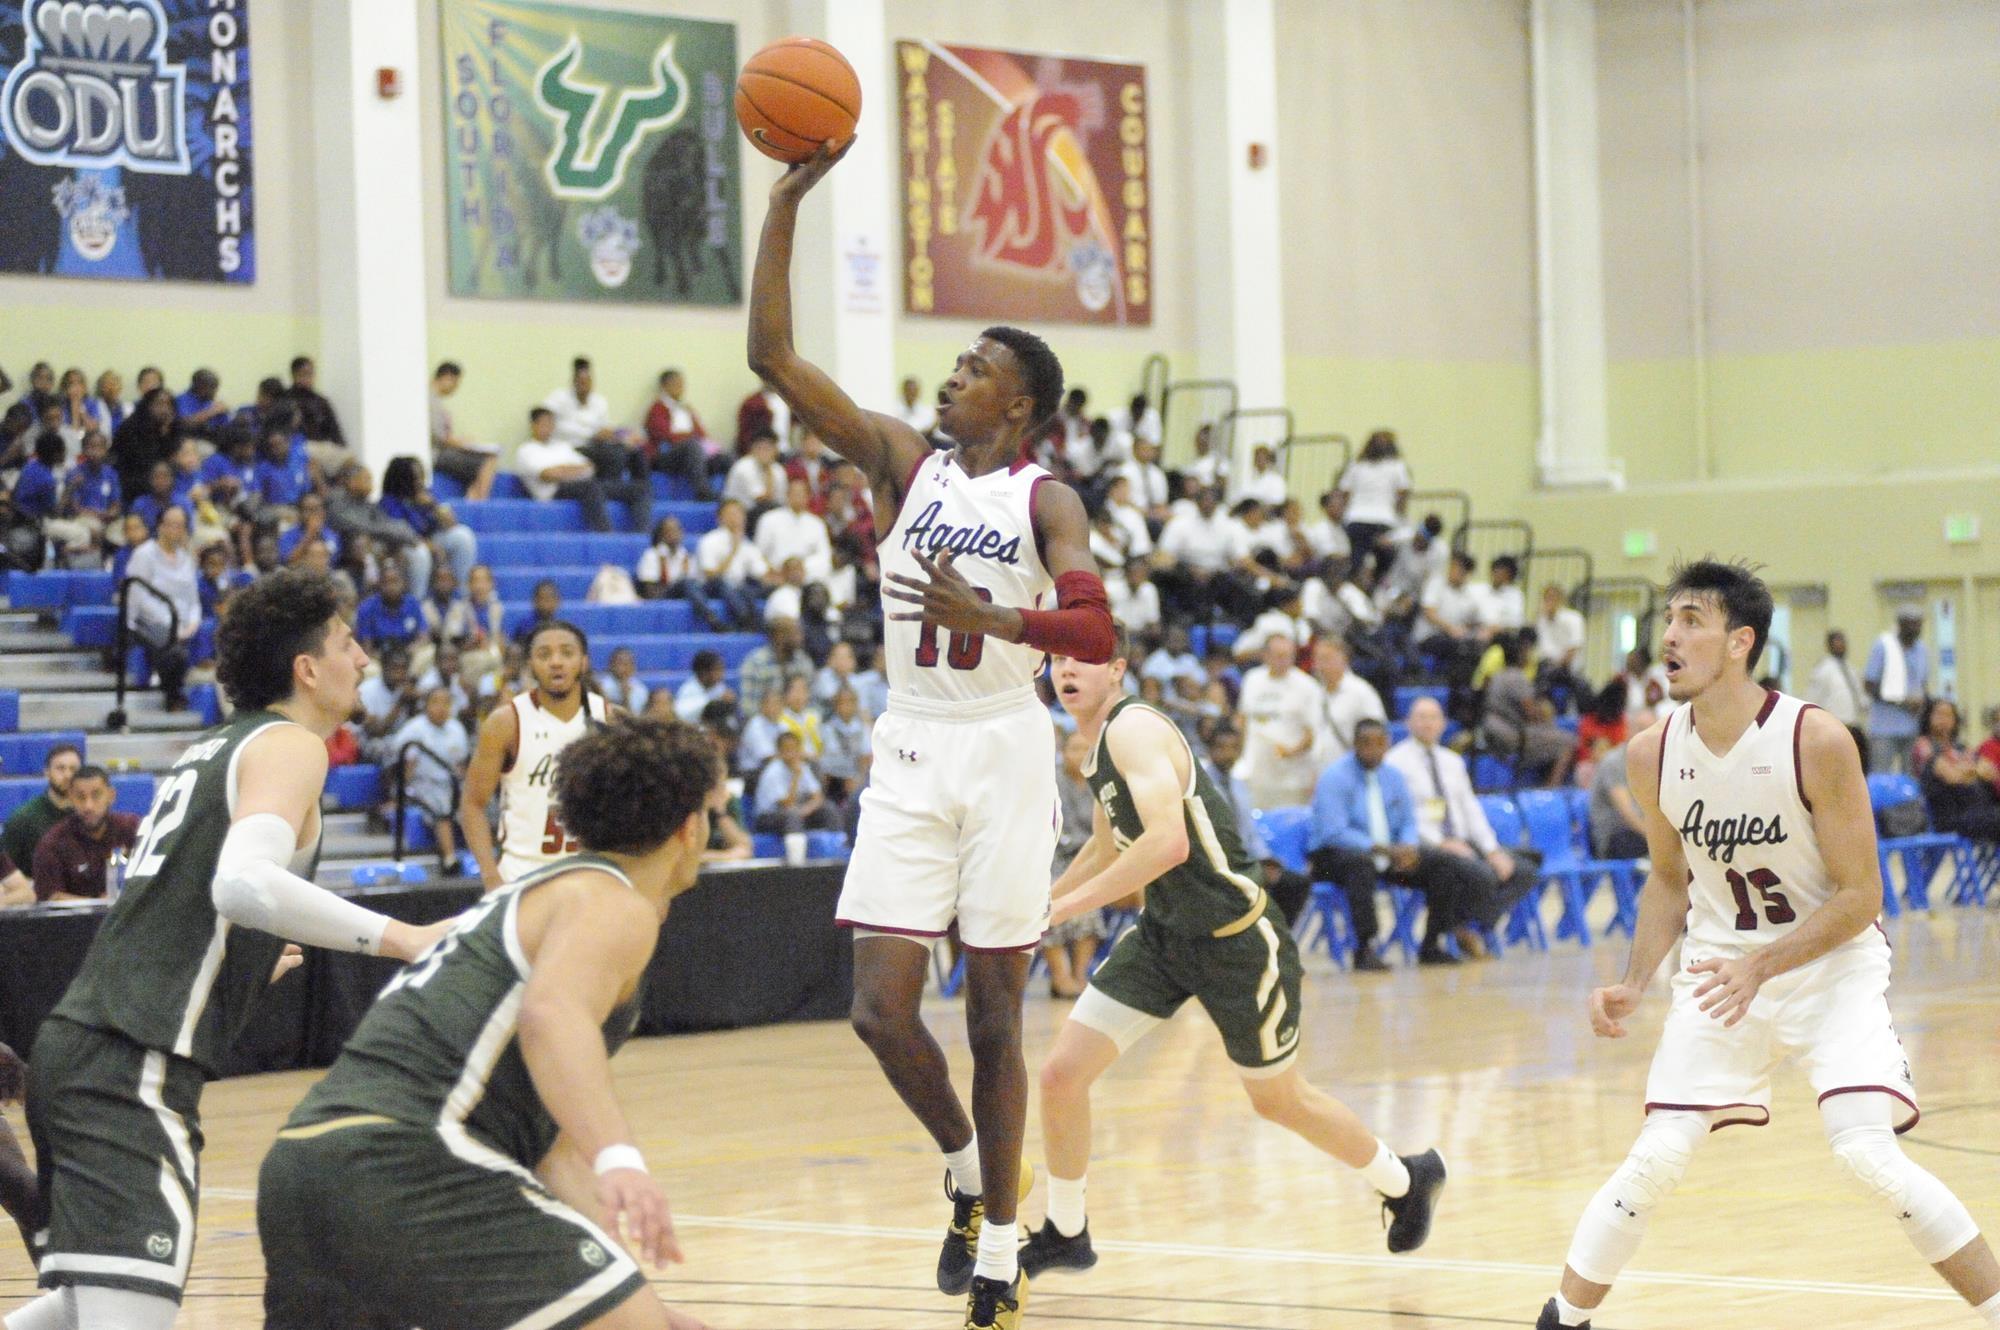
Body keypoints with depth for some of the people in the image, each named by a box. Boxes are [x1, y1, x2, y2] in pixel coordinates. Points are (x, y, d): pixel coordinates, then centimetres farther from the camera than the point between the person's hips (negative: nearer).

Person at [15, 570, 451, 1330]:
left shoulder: (215, 749, 22)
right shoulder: (289, 746, -5)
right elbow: (243, 882, -24)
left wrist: (249, 962, 45)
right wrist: (398, 938, -23)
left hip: (75, 1046, 10)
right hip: (132, 1067, -10)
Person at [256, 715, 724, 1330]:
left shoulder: (527, 898, 31)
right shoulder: (613, 904, 2)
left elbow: (556, 1143, 31)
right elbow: (552, 1016, -22)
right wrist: (620, 1159, -38)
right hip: (410, 1161, -10)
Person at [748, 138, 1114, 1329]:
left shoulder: (1047, 501, -3)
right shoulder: (904, 463, 7)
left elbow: (1097, 632, -18)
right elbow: (773, 355, 0)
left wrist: (985, 616, -32)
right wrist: (787, 205, -6)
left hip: (1004, 752, -3)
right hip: (911, 754, 3)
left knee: (994, 1014, 2)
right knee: (883, 1008, -6)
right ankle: (966, 1172, 21)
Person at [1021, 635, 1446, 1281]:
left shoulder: (1134, 728, -21)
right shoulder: (1097, 747, 8)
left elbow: (1169, 842, -33)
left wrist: (1069, 905, -30)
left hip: (1235, 939, -8)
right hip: (1164, 932, 8)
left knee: (1280, 1100, 10)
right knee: (1061, 1073, -2)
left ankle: (1406, 1179, 35)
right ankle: (1065, 1233, 16)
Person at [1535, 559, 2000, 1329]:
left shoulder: (1817, 742, -21)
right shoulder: (1652, 756, -8)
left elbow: (1860, 897, -16)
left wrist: (1762, 966, -27)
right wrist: (1635, 985, -4)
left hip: (1832, 967, -3)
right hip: (1719, 970, 3)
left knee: (1869, 1156, -19)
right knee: (1656, 1159, -5)